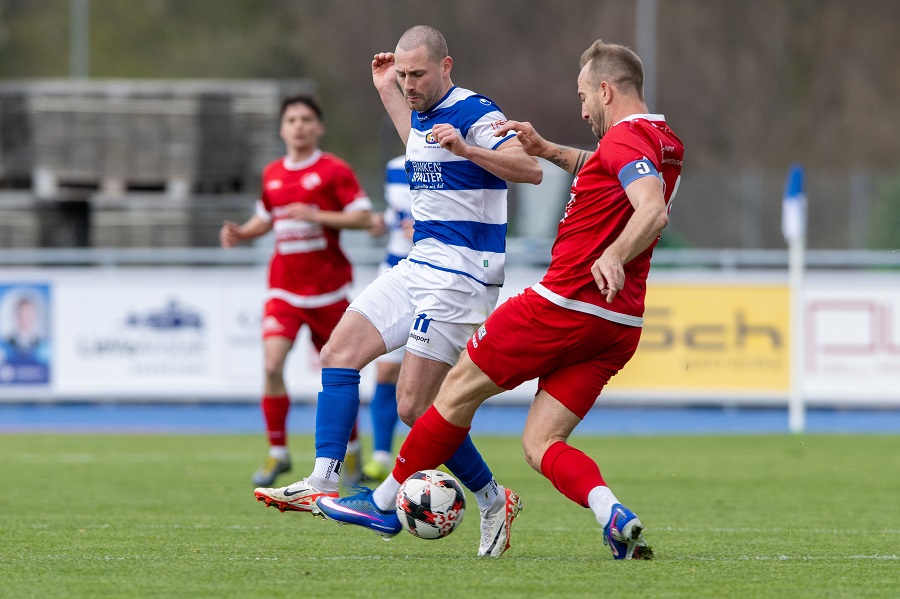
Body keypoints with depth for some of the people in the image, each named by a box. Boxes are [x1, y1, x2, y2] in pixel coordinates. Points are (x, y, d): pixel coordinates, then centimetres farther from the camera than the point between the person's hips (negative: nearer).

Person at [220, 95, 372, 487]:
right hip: (284, 288, 3)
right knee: (272, 364, -15)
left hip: (328, 288, -3)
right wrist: (240, 233, 4)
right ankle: (277, 452, -3)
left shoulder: (334, 171, -6)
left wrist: (315, 216, -21)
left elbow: (363, 217, -11)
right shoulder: (272, 174, 9)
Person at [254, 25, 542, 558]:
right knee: (340, 352, -2)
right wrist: (388, 94, 36)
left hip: (461, 276, -9)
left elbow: (530, 169, -25)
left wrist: (466, 148, -37)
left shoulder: (474, 113, -13)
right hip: (419, 267, 9)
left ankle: (493, 501, 2)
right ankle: (323, 484, -4)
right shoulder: (422, 113, 15)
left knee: (414, 406, -12)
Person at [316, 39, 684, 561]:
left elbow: (653, 210, -29)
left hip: (566, 303, -9)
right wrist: (548, 149, 32)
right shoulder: (663, 141, 18)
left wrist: (613, 256, -41)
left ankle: (385, 502, 19)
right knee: (541, 443, 5)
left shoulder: (626, 137, -12)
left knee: (460, 390, 8)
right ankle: (615, 517, -21)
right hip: (619, 327, 9)